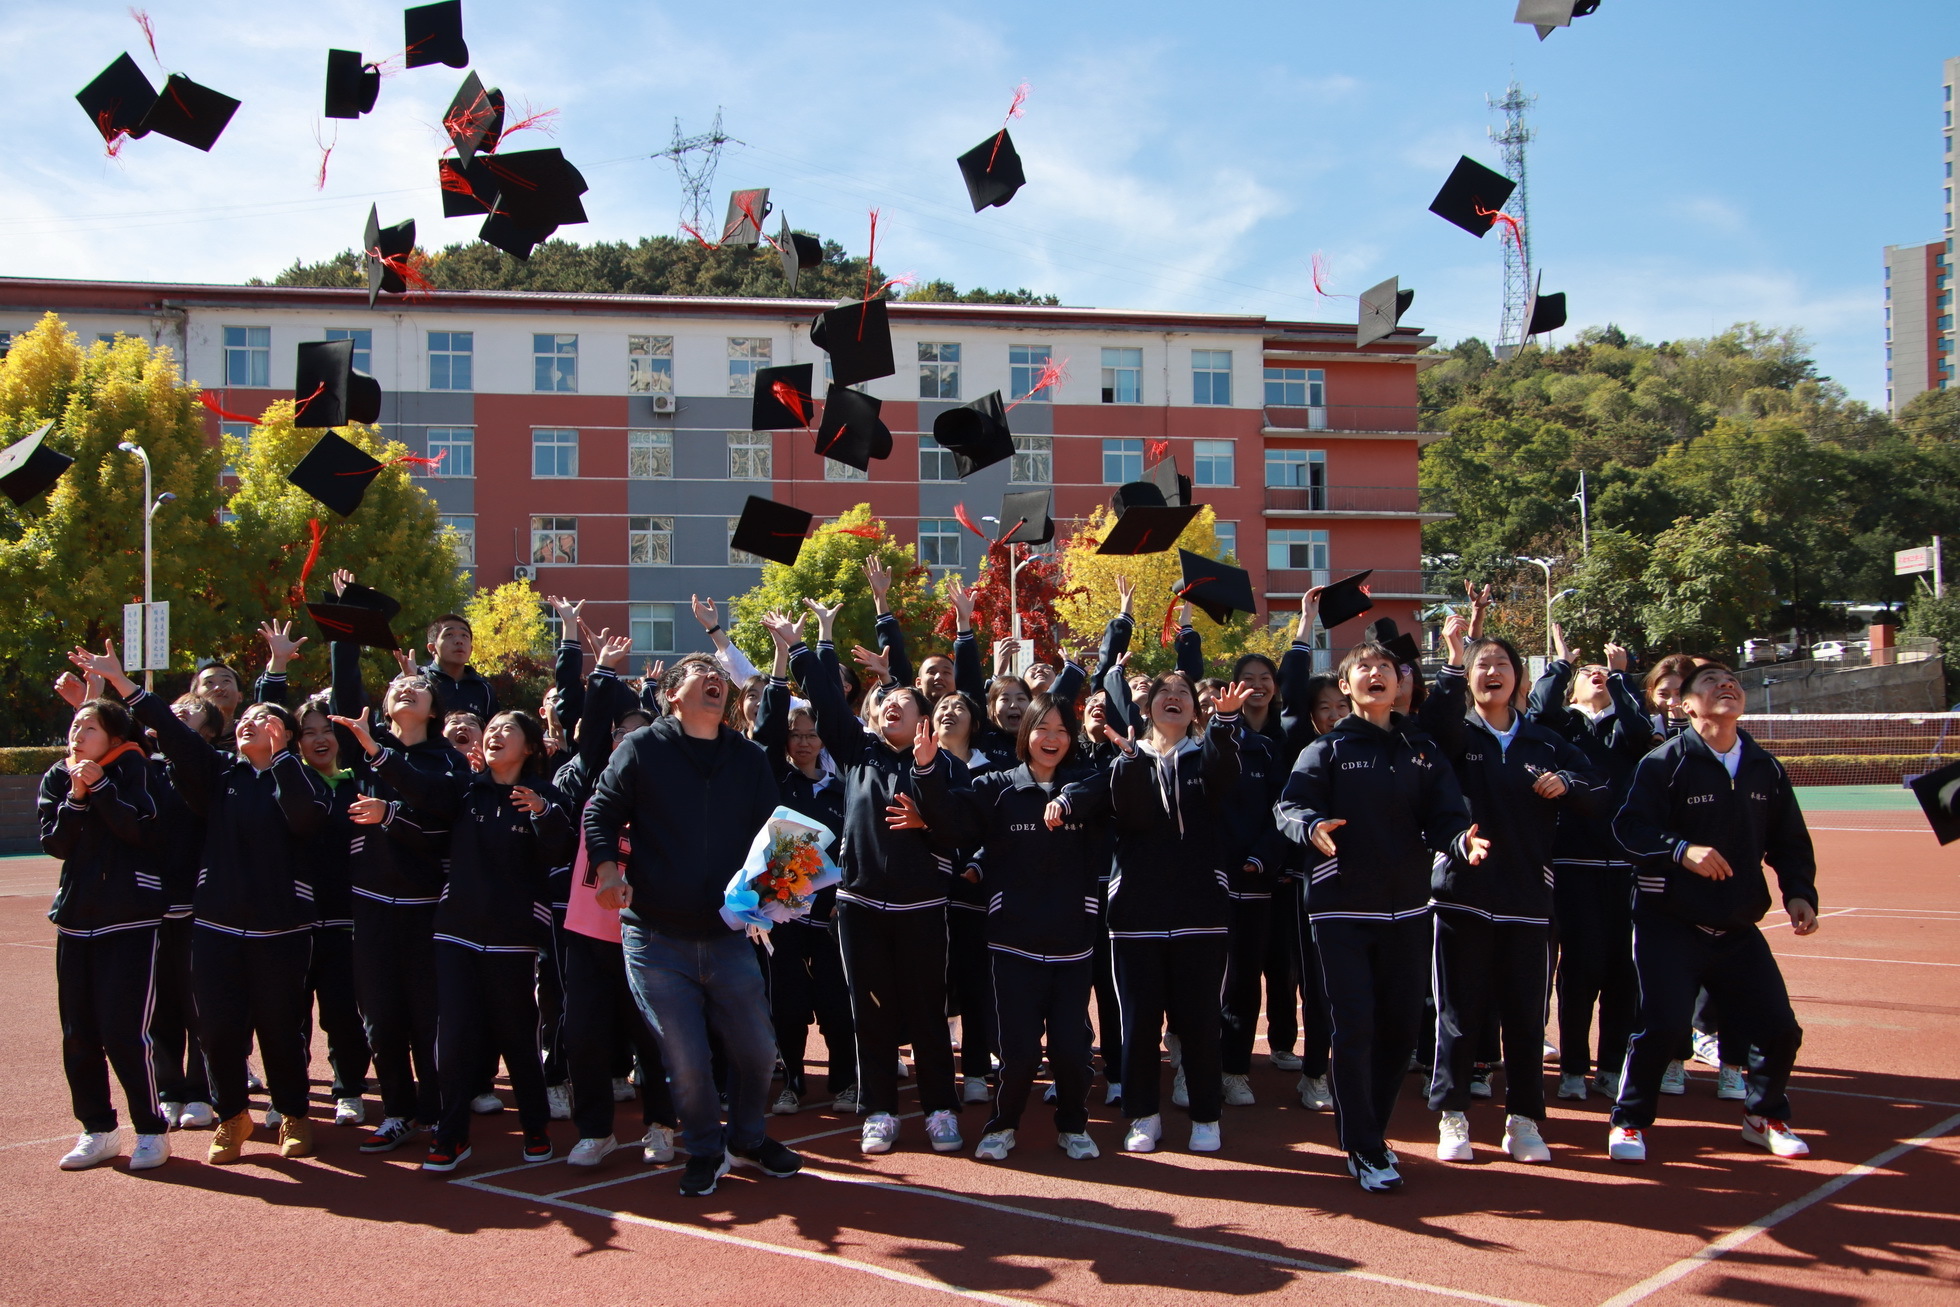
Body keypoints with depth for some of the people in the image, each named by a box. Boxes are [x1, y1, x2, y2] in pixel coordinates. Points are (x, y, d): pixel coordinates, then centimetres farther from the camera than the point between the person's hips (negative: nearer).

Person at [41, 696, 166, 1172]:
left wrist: (100, 787, -19)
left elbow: (140, 829, -15)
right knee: (78, 1035, 7)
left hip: (130, 918, -5)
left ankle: (152, 1131, 4)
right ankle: (98, 1130, 21)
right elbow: (54, 842, -1)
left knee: (124, 1032, -9)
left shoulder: (132, 770, -3)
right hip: (75, 917, 5)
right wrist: (76, 797, -14)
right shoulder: (57, 778, 9)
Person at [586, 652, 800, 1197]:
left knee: (757, 1050, 8)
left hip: (728, 936, 3)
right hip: (656, 937, -3)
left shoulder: (750, 758, 9)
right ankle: (705, 1151, 25)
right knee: (686, 1060, 0)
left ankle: (747, 1138, 34)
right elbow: (600, 810, 0)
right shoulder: (642, 748, -2)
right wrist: (607, 867, -16)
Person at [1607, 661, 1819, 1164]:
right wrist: (1681, 850, -29)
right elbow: (1630, 825, -15)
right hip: (1669, 928, -5)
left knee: (1780, 1028, 2)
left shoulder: (1767, 770, 9)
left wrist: (1799, 894, 0)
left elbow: (1791, 843, 14)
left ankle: (1766, 1116, 29)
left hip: (1739, 930, 5)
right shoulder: (1665, 762, -8)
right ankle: (1629, 1122, 9)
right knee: (1662, 1026, -13)